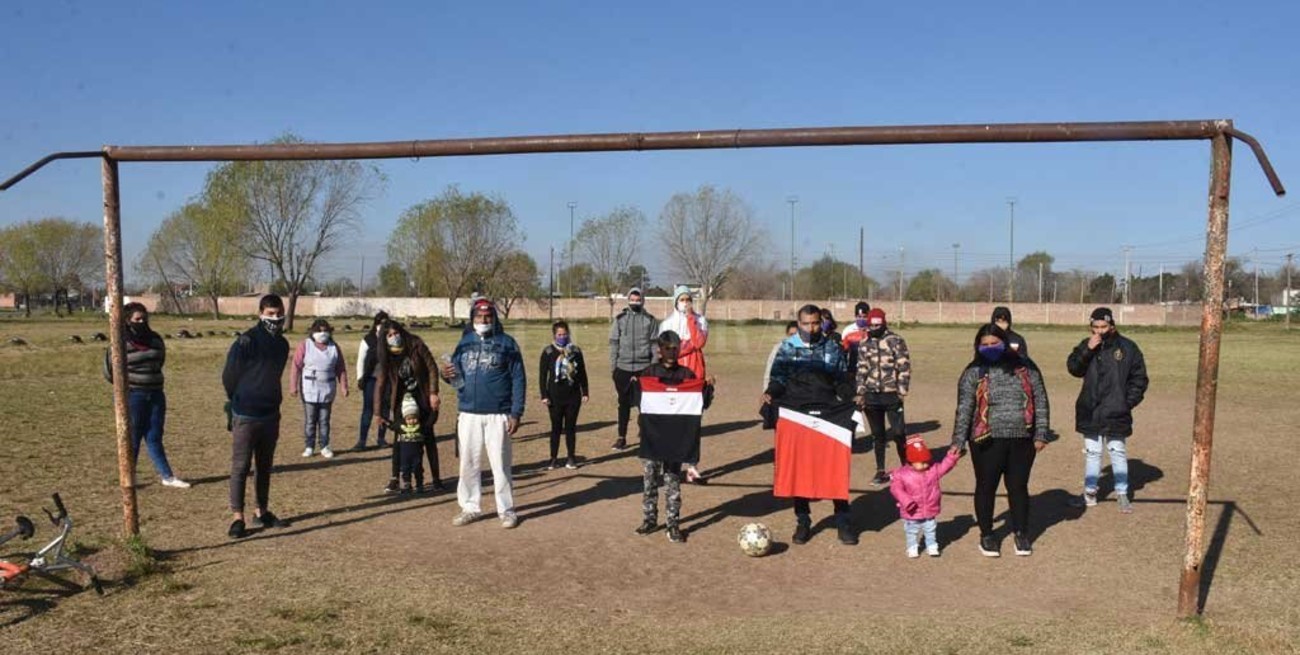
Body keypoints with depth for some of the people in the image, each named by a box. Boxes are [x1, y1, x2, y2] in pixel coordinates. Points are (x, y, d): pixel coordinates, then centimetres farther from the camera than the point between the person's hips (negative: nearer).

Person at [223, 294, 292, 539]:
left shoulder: (282, 344, 8)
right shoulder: (246, 342, -14)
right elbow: (228, 377, -6)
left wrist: (273, 404, 16)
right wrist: (238, 403, 6)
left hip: (270, 415, 7)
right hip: (246, 416, -7)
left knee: (265, 466, 14)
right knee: (240, 467, -1)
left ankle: (261, 513, 25)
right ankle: (238, 518, 5)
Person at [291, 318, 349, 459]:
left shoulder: (334, 347, 4)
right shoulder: (305, 346, -3)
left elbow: (341, 369, 6)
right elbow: (296, 367, -6)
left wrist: (344, 386, 2)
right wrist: (293, 386, -10)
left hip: (328, 390, 2)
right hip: (309, 389, -2)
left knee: (324, 420, 8)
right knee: (309, 420, 3)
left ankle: (324, 446, 15)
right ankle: (309, 446, 11)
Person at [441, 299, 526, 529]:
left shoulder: (506, 343, -1)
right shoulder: (464, 343, 10)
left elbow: (518, 379, -3)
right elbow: (457, 374, 13)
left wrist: (516, 413, -9)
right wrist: (448, 375, -12)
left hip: (498, 415, -3)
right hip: (468, 414, 4)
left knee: (500, 464, 1)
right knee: (468, 464, 8)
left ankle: (506, 510, 11)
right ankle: (470, 508, 20)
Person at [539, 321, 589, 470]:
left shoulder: (575, 351, 4)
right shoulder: (548, 352, -3)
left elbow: (582, 373, 9)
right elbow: (542, 375, -1)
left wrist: (585, 392, 7)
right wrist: (544, 395, -6)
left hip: (573, 395, 2)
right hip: (555, 396, -2)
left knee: (571, 427, 7)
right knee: (556, 427, 3)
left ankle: (571, 458, 14)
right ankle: (553, 458, 12)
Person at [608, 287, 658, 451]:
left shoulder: (651, 320, 3)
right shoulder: (620, 319, 6)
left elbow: (654, 344, 3)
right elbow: (614, 342, 6)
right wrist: (613, 365, 0)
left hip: (644, 367, -1)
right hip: (623, 367, 1)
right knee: (624, 403, 6)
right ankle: (621, 437, 12)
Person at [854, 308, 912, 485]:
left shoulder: (896, 341, -4)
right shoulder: (864, 343, 8)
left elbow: (904, 367, -5)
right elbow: (861, 369, 11)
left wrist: (901, 391, -10)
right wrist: (860, 393, 5)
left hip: (891, 395, -4)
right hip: (871, 396, 4)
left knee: (898, 432, -3)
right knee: (877, 435, 11)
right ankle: (881, 471, 20)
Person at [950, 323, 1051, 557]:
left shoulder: (1025, 368, 3)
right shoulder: (973, 373, -1)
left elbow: (1040, 401, 6)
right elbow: (964, 410, -4)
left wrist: (1041, 434, 1)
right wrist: (958, 442, -9)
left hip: (1022, 441, 1)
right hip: (987, 442, -1)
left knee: (1018, 487, 12)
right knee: (986, 487, 8)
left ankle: (1021, 533, 30)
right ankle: (986, 535, 25)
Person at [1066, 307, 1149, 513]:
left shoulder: (1127, 347, -3)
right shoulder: (1086, 345, 3)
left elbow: (1139, 378, 2)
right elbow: (1073, 368, -8)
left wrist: (1129, 402, -5)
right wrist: (1087, 350, -20)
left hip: (1116, 413, -2)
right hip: (1090, 412, 3)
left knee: (1118, 453, 5)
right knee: (1091, 453, 12)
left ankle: (1122, 494, 16)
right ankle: (1090, 492, 21)